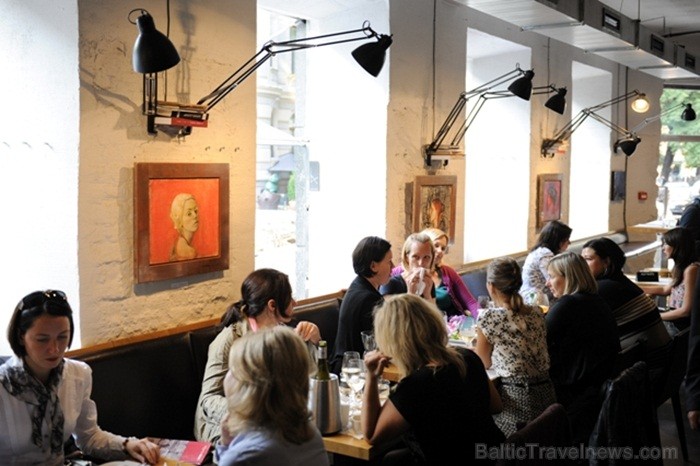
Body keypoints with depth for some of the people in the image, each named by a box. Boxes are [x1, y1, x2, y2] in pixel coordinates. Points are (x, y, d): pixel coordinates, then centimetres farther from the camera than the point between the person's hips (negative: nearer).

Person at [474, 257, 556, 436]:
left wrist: (482, 338, 20)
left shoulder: (489, 317, -10)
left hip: (516, 400, -6)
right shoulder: (537, 313, 7)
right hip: (546, 394, 6)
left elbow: (484, 363, 4)